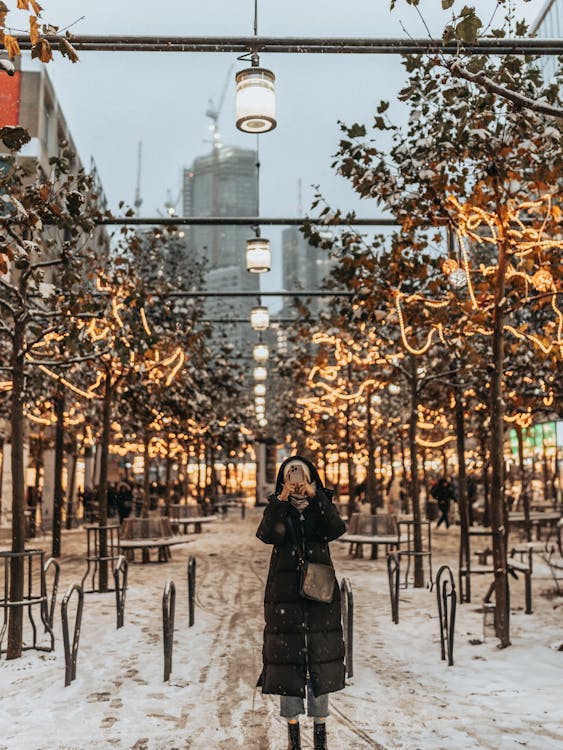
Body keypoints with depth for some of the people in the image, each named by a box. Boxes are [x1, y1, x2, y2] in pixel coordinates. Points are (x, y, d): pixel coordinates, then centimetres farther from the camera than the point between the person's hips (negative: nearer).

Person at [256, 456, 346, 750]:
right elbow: (268, 534, -17)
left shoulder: (321, 506, 5)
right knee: (286, 656, 2)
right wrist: (282, 500, -25)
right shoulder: (276, 508, 3)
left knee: (320, 656, 4)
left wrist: (314, 495, -23)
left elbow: (336, 528, -17)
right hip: (285, 592, 0)